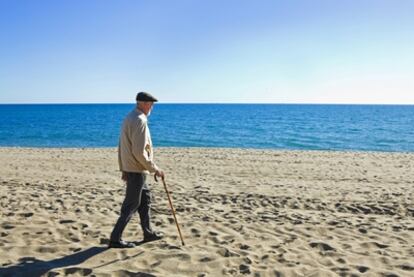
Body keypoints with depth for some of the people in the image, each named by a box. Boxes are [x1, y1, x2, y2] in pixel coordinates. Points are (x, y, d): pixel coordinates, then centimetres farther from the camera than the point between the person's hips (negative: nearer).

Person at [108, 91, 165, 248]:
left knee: (145, 199, 18)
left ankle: (148, 233, 29)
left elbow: (122, 146, 15)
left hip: (129, 168, 10)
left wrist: (123, 168, 19)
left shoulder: (129, 118, 11)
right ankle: (115, 239, 6)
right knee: (131, 205, -1)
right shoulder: (139, 120, -20)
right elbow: (139, 152, -24)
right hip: (137, 170, -10)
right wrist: (155, 169, -16)